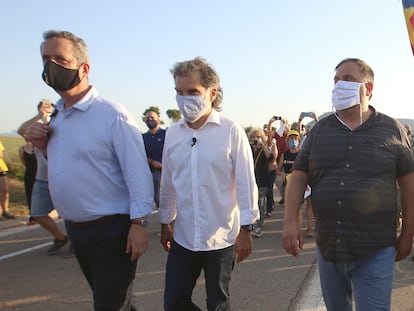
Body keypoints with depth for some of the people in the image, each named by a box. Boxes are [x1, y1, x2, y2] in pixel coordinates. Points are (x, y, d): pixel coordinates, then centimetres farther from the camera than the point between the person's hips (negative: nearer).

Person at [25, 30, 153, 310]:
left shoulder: (113, 116, -17)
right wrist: (43, 146, -1)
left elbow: (138, 173, -17)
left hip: (111, 230, -7)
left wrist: (139, 224, -18)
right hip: (75, 229, 8)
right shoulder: (55, 117, 7)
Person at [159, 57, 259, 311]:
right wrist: (165, 223, 15)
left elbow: (246, 183, -8)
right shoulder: (173, 133, 2)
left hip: (221, 239, -3)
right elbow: (168, 184, 9)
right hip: (183, 238, 4)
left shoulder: (231, 131, -10)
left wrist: (246, 230, -9)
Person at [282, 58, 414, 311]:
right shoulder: (319, 130, 5)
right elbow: (299, 177, 3)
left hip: (375, 252, -3)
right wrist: (291, 222, -8)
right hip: (327, 248, 3)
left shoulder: (392, 130, -2)